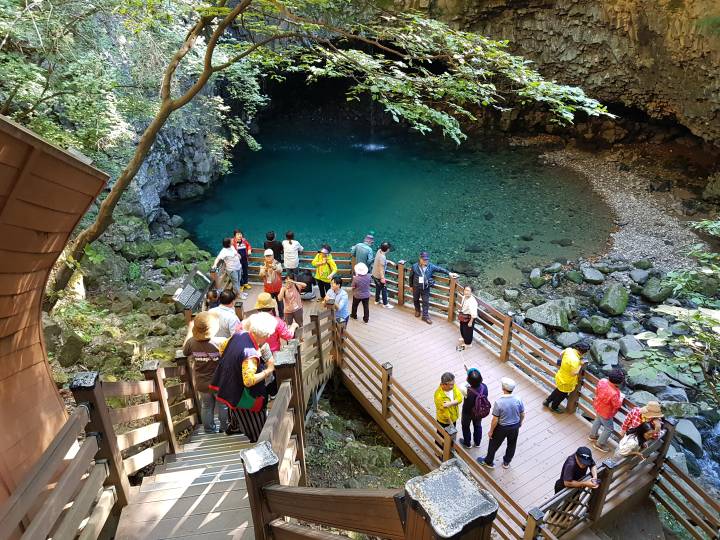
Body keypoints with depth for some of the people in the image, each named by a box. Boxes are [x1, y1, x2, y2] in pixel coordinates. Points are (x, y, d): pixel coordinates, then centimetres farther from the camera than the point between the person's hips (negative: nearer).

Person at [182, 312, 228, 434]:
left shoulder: (192, 342, -15)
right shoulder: (220, 342, -29)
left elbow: (185, 351, 7)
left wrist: (189, 331, 14)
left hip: (202, 384, 3)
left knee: (207, 406, 22)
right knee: (223, 405, 18)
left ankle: (209, 428, 35)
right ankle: (225, 427, 31)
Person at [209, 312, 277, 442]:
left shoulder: (240, 334, -15)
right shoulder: (251, 354, -40)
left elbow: (223, 347, 4)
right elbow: (249, 381, -39)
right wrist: (268, 371, -29)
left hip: (230, 386, 9)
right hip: (243, 396, -9)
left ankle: (232, 426, 60)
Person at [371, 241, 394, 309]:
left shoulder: (379, 251, -6)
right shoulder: (382, 257, -32)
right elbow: (381, 268, -27)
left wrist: (389, 262, 10)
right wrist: (382, 278, -20)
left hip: (374, 274, 9)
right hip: (379, 276, -9)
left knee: (378, 287, 25)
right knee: (384, 289, 7)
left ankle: (377, 300, 41)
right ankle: (385, 304, 18)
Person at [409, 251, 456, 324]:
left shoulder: (431, 266, -14)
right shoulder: (415, 266, -16)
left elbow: (440, 269, -8)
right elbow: (411, 276, -4)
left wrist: (449, 273, -14)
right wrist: (411, 286, 4)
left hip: (426, 288, 0)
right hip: (416, 287, 0)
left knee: (426, 302, 4)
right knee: (416, 299, 20)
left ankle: (425, 316, 18)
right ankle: (417, 310, 48)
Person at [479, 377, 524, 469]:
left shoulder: (499, 402, -31)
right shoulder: (518, 400, -20)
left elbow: (495, 420, -23)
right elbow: (522, 415, -4)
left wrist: (491, 431, -7)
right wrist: (520, 423, 18)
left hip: (502, 428, -3)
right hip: (515, 427, 4)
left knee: (494, 444, 21)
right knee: (512, 444, 28)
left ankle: (488, 462, 41)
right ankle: (506, 462, 49)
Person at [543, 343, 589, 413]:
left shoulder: (569, 349, -15)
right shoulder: (575, 360, -39)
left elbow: (561, 354, 5)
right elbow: (574, 373, -33)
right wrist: (580, 365, -23)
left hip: (560, 377, 7)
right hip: (565, 382, -7)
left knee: (558, 391, 35)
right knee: (562, 395, 23)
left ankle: (547, 401, 51)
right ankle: (554, 407, 47)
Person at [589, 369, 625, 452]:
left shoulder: (602, 381, -23)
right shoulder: (614, 393, -42)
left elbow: (596, 391, -4)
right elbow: (617, 405, -22)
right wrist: (621, 397, -6)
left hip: (597, 406, 7)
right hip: (605, 413, -7)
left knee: (598, 420, 34)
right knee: (608, 429, 19)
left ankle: (593, 435, 57)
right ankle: (599, 444, 37)